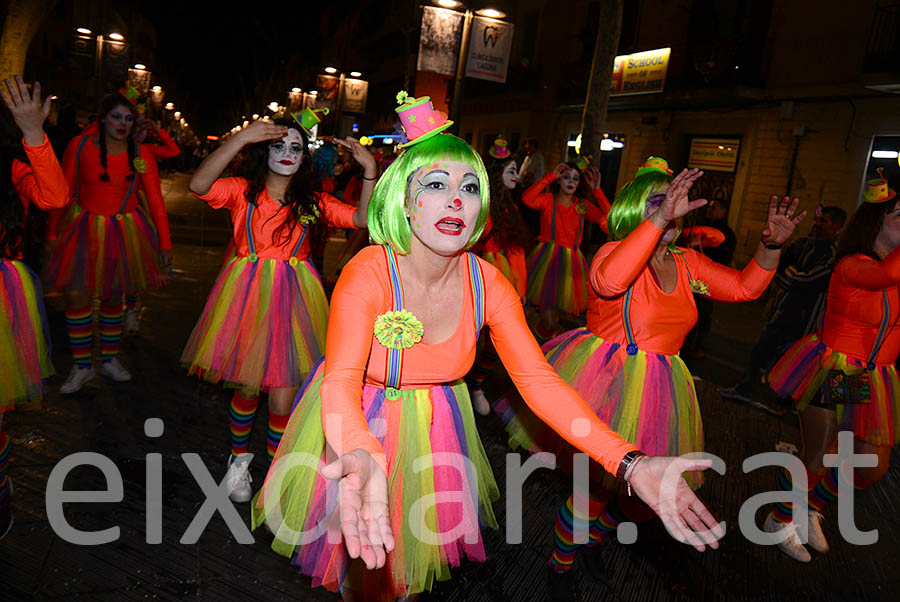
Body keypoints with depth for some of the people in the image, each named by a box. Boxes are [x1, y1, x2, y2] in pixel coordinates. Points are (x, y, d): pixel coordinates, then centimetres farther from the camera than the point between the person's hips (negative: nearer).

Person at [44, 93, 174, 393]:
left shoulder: (141, 154, -5)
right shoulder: (80, 146, -7)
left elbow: (155, 199, -3)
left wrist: (165, 243, -5)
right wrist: (52, 234, -1)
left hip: (124, 230, 1)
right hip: (84, 227, 0)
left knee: (113, 296, 10)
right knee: (76, 295, -3)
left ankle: (110, 360, 26)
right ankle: (82, 366, 13)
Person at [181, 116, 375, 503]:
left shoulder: (313, 203, 8)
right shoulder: (244, 191, 1)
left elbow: (364, 219, -2)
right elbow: (198, 185, -18)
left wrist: (370, 171, -12)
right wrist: (241, 138, -24)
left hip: (291, 300, 1)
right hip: (248, 296, -1)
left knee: (284, 399, 1)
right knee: (247, 390, 8)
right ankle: (238, 458, 38)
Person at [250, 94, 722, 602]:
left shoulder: (490, 286, -16)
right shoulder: (367, 274, -27)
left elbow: (539, 380, -17)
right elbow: (341, 380, -38)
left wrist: (631, 464, -29)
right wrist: (361, 459, -61)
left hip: (434, 429, 3)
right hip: (358, 430, -3)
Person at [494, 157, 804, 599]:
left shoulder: (688, 263, 9)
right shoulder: (616, 251, -13)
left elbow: (744, 287, 13)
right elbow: (609, 281, -37)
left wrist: (771, 243, -4)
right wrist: (661, 217, -38)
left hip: (655, 389, 7)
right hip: (606, 382, -7)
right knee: (598, 484, -2)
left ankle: (598, 530, 47)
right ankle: (561, 563, 26)